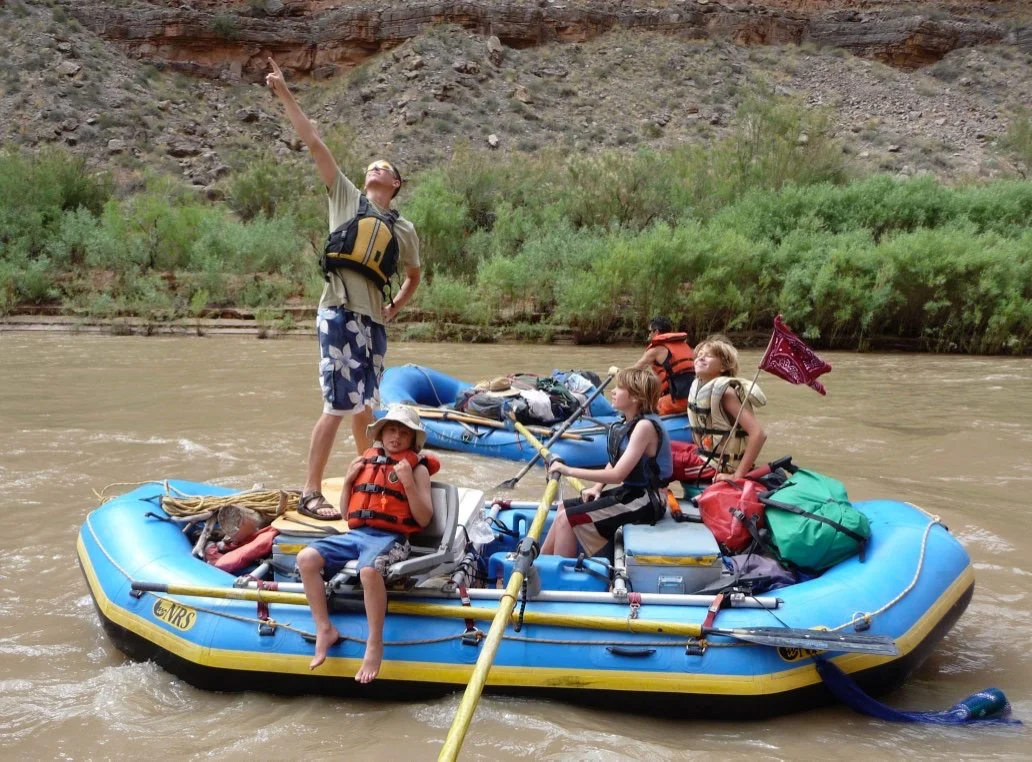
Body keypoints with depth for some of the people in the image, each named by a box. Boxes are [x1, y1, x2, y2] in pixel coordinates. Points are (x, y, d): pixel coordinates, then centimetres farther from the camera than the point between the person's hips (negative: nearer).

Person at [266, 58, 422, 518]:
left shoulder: (403, 229, 17)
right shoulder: (346, 198, 10)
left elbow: (414, 276, 31)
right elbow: (314, 144, 5)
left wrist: (393, 311, 16)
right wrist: (285, 95, 1)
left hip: (372, 321, 4)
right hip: (339, 313, -4)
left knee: (364, 406, 14)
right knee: (339, 405, -10)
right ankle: (311, 490, -4)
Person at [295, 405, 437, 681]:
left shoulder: (417, 468, 9)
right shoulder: (366, 462, 21)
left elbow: (424, 519, -1)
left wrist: (409, 483, -10)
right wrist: (348, 480, 10)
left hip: (390, 537, -5)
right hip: (355, 534, 5)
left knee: (369, 570, -39)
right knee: (306, 558, -18)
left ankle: (375, 645, -27)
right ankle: (324, 629, -12)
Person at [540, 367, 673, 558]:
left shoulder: (645, 426, -23)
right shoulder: (629, 422, 6)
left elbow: (617, 474, -26)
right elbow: (614, 463, 15)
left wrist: (569, 471, -22)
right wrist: (597, 487, -3)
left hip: (645, 501, -10)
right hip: (631, 492, 10)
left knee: (568, 518, -13)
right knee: (565, 508, 13)